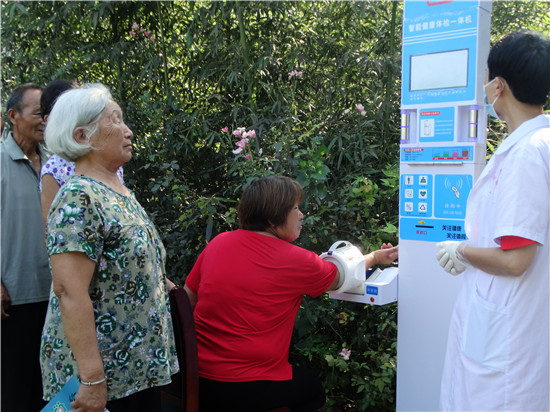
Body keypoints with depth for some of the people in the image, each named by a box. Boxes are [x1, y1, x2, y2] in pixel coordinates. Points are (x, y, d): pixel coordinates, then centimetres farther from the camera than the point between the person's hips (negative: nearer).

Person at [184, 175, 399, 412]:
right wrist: (375, 258, 22)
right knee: (313, 388, 24)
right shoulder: (294, 260, -14)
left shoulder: (218, 243, -1)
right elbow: (340, 278, 4)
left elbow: (187, 300, 5)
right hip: (246, 392, -5)